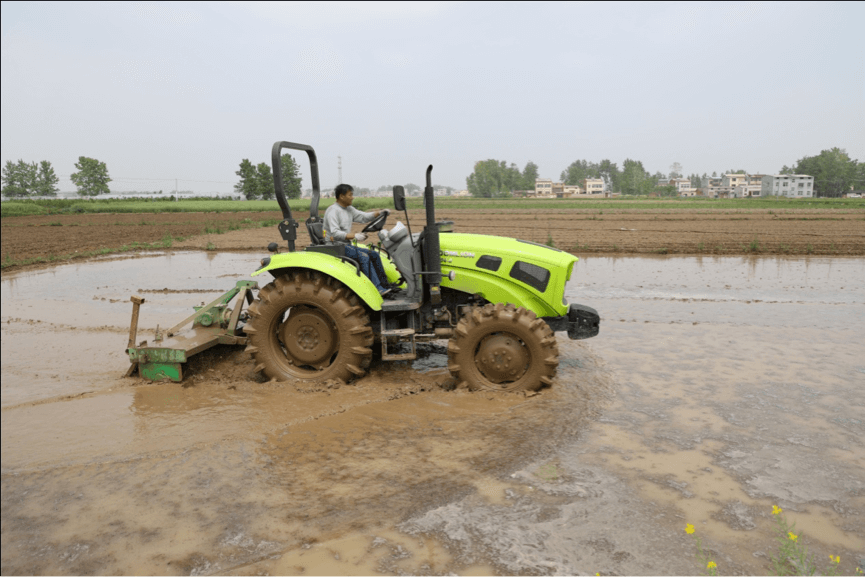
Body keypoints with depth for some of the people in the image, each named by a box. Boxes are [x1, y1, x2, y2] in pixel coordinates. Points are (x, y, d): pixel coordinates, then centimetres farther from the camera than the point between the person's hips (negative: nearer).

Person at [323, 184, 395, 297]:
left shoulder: (349, 209, 15)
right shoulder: (333, 211, -15)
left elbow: (363, 217, 20)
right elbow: (335, 233, -26)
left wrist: (379, 213, 5)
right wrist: (354, 235, -35)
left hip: (346, 245, 10)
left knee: (374, 255, 2)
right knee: (363, 257, -27)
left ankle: (385, 286, 5)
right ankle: (378, 289, -28)